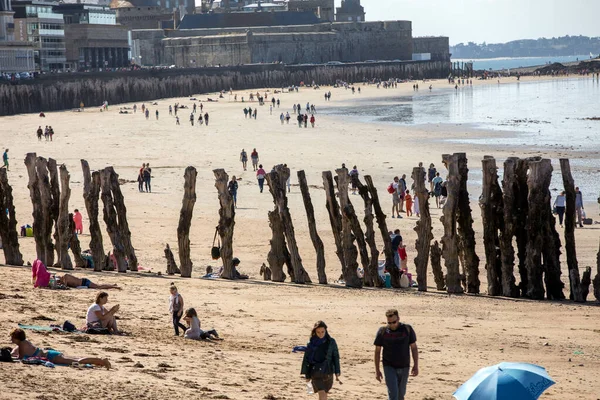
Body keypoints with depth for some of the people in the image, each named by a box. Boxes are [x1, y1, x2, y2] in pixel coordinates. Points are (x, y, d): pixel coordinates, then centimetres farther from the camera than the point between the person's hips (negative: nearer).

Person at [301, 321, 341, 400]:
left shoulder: (331, 342, 0)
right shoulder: (311, 343, -2)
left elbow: (336, 357, 3)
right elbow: (306, 358, 4)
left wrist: (337, 373, -1)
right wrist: (307, 375, 5)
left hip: (328, 373, 2)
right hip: (316, 373, -2)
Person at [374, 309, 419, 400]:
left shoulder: (407, 329, -5)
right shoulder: (382, 331, -6)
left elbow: (414, 348, 2)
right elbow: (377, 351, 1)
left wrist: (416, 366, -2)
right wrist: (377, 370, 0)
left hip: (404, 367, 2)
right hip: (389, 367, -2)